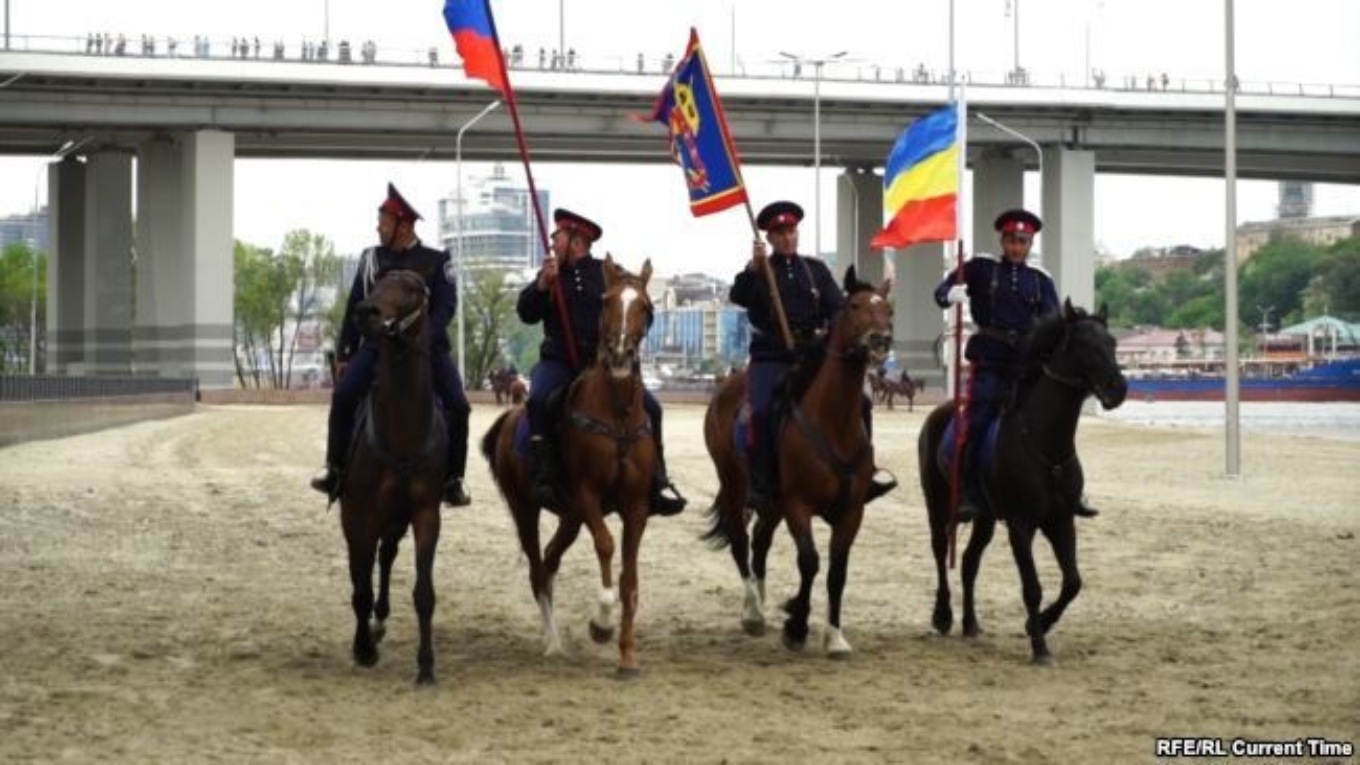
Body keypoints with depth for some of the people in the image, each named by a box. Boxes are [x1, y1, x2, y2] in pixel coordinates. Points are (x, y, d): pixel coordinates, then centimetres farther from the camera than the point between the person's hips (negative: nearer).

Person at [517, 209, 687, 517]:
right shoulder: (551, 273, 13)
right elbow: (526, 313, 3)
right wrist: (542, 284, -13)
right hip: (560, 361, 0)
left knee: (649, 407, -15)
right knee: (539, 399, -31)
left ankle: (657, 482, -6)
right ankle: (545, 476, -28)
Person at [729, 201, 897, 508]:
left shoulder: (815, 269, 14)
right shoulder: (758, 271, 6)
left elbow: (837, 307, 6)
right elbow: (737, 297, -13)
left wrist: (832, 332, -16)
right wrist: (754, 268, -28)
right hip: (771, 358, -3)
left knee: (859, 401, -10)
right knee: (763, 410, -28)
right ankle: (761, 483, -21)